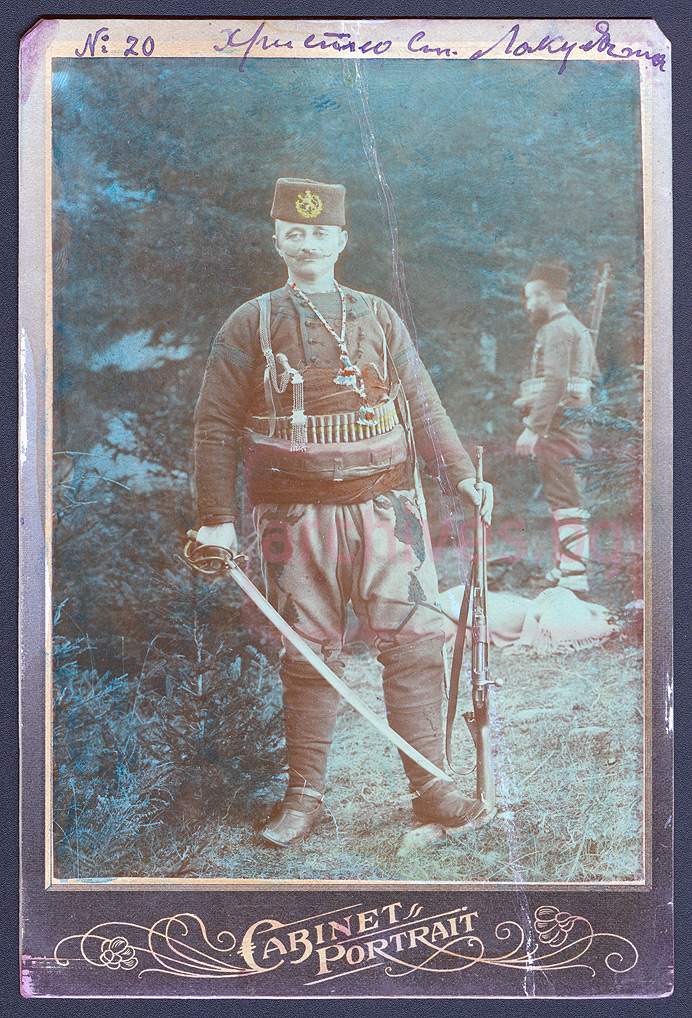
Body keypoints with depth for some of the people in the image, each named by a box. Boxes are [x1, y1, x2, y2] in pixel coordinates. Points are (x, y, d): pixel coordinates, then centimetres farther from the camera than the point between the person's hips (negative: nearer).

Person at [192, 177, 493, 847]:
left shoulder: (378, 318, 13)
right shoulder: (250, 326, 6)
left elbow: (422, 407, 16)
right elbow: (214, 426, 5)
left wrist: (461, 474, 6)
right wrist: (216, 519, -1)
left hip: (383, 503, 2)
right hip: (296, 512, -1)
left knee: (415, 636, -5)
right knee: (309, 654, 4)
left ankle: (429, 784, 7)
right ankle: (304, 796, 17)